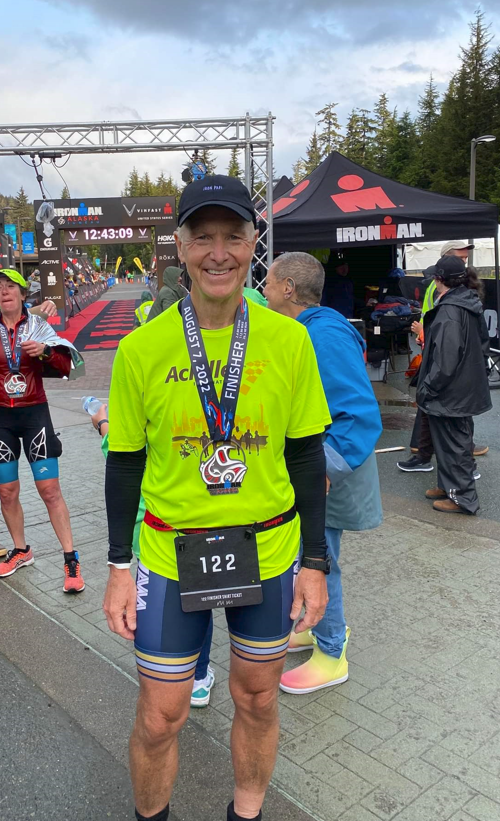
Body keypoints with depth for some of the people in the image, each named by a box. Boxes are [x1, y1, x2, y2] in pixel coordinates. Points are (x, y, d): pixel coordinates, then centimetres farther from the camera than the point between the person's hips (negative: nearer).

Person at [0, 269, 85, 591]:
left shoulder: (38, 325, -2)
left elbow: (65, 368, -6)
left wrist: (46, 351, -24)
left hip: (34, 413, -2)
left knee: (50, 489, -5)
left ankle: (71, 559, 3)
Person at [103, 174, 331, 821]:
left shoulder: (288, 340, -6)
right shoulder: (141, 348, -8)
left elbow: (306, 456, 1)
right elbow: (124, 463, 0)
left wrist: (315, 560, 1)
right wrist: (120, 566, 0)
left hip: (269, 553, 1)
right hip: (170, 556, -1)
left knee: (257, 701, 19)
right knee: (159, 718, 12)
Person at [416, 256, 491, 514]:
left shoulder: (448, 312, -24)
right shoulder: (471, 305, 6)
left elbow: (444, 360, -27)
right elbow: (483, 343, 16)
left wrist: (426, 388, -17)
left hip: (449, 393, -9)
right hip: (467, 388, 10)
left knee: (452, 443, 3)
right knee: (458, 439, 19)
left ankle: (462, 497, 13)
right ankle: (450, 485, 34)